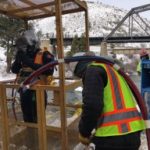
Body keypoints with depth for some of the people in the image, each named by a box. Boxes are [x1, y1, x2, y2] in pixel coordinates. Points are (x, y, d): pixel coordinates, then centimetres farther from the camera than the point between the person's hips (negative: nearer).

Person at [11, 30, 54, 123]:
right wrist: (18, 60, -8)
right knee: (27, 120, 21)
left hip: (37, 93, -7)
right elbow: (14, 70, 11)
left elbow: (49, 71, -25)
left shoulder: (44, 55, -10)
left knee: (38, 122, 2)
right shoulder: (25, 56, 11)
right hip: (24, 93, 7)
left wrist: (31, 63, -27)